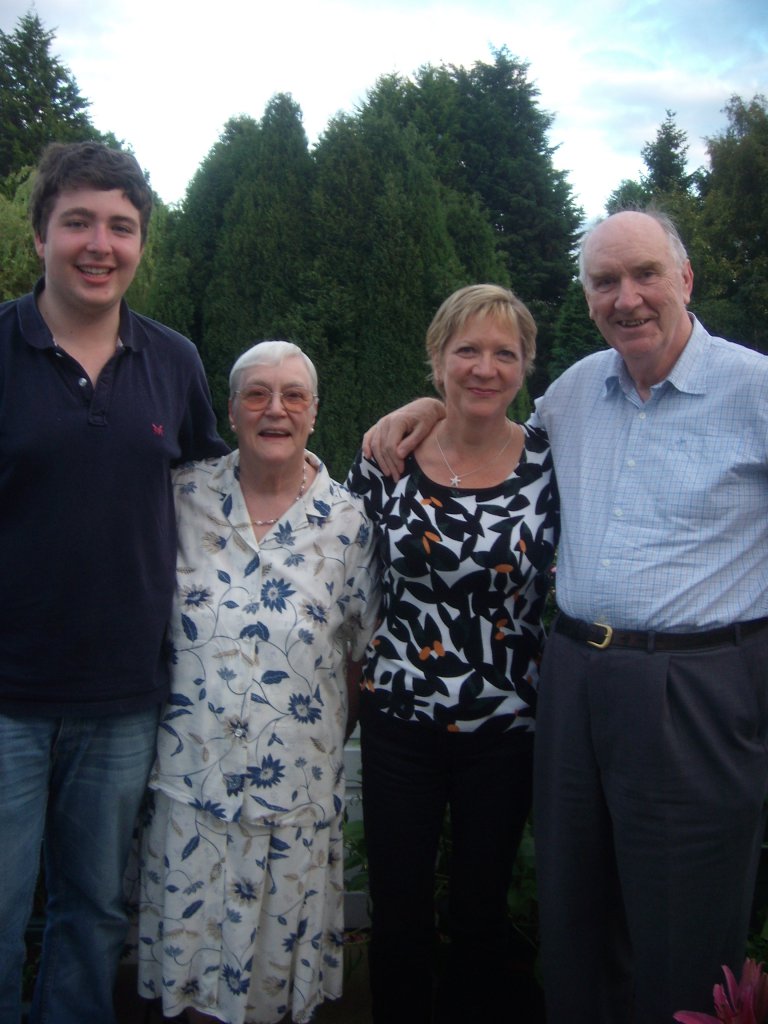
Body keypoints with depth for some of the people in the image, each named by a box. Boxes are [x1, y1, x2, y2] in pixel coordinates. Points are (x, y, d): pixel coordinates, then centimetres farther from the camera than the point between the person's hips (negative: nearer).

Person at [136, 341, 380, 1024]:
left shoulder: (348, 520, -4)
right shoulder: (184, 497, -2)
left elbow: (364, 648, 4)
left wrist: (328, 736, 3)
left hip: (297, 783, 0)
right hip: (192, 770, 1)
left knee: (282, 950, 13)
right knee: (192, 941, 13)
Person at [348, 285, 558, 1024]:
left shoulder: (548, 465, -7)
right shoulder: (386, 462, -6)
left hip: (505, 725, 0)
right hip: (399, 719, 0)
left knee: (480, 913, 15)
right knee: (398, 914, 12)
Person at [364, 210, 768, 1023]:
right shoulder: (576, 387, 10)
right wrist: (435, 408, 15)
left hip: (695, 693, -5)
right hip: (572, 677, 5)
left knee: (681, 950, 7)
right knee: (572, 920, 17)